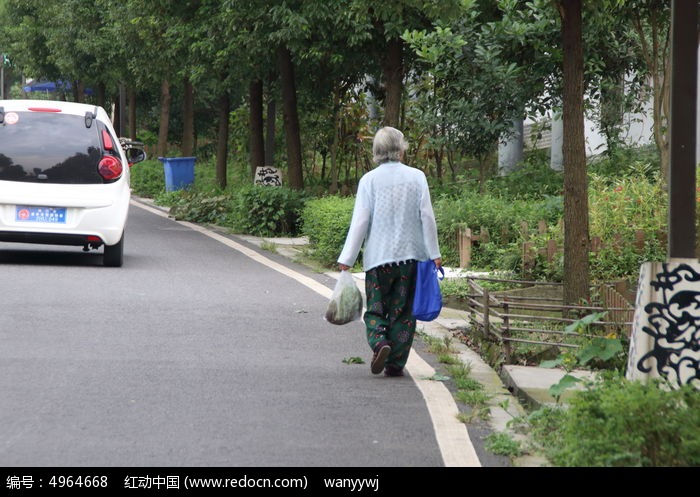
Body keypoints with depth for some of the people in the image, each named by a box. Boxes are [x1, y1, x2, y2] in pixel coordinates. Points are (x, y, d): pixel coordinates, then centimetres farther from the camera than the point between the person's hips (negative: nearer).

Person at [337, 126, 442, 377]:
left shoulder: (369, 180, -4)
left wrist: (347, 259, -1)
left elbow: (360, 221, -5)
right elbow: (427, 217, -2)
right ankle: (396, 363, 8)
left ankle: (379, 343, -18)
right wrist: (434, 253, 5)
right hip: (410, 254, 1)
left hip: (378, 256, -1)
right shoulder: (417, 177, -1)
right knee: (403, 311, 9)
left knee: (375, 309, 9)